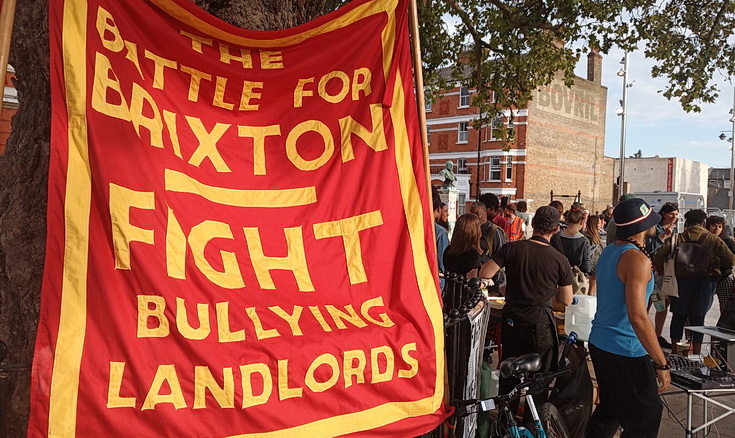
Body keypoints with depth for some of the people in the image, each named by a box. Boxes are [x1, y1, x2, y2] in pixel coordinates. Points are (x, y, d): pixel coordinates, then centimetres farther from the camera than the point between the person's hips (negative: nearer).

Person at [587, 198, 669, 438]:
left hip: (599, 344, 9)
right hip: (625, 352, -9)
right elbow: (638, 317, -25)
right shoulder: (637, 259, -19)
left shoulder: (609, 251, 9)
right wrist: (661, 364, -21)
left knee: (609, 409, 22)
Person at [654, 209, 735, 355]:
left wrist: (662, 272, 3)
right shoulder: (714, 240, -1)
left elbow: (660, 254, -11)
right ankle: (696, 354, 13)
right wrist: (716, 272, 9)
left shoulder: (676, 238, 0)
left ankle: (675, 351, 18)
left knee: (678, 316, 12)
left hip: (680, 281, 1)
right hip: (705, 282, 0)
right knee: (698, 318, 8)